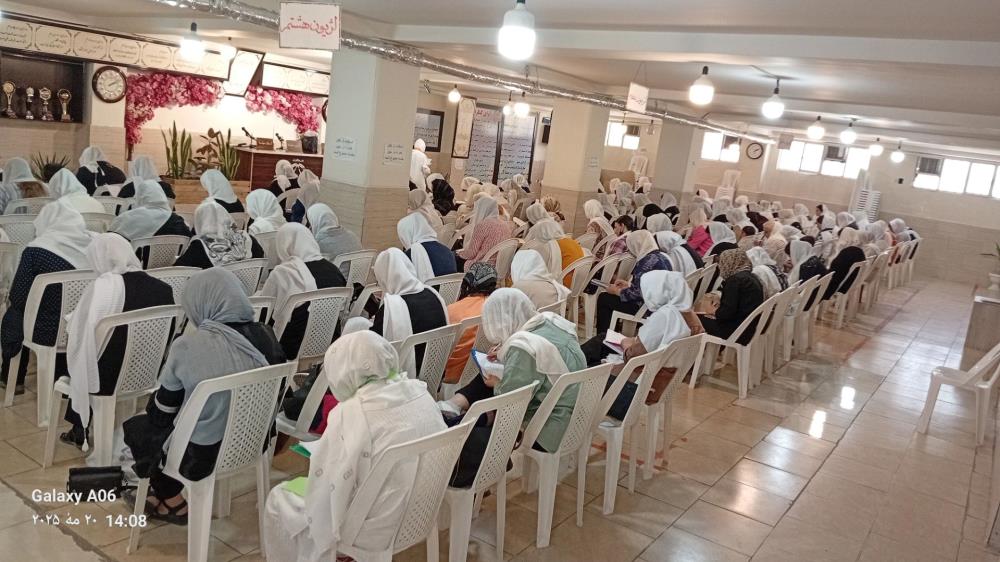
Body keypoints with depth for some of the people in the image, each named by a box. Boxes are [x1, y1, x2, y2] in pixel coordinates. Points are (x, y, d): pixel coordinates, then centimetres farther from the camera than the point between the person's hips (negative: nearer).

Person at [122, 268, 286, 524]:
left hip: (202, 454, -6)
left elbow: (163, 412, -10)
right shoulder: (265, 336, -10)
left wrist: (150, 410, 14)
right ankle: (165, 494, 36)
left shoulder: (188, 346, -24)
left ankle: (174, 503, 32)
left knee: (134, 426, 23)